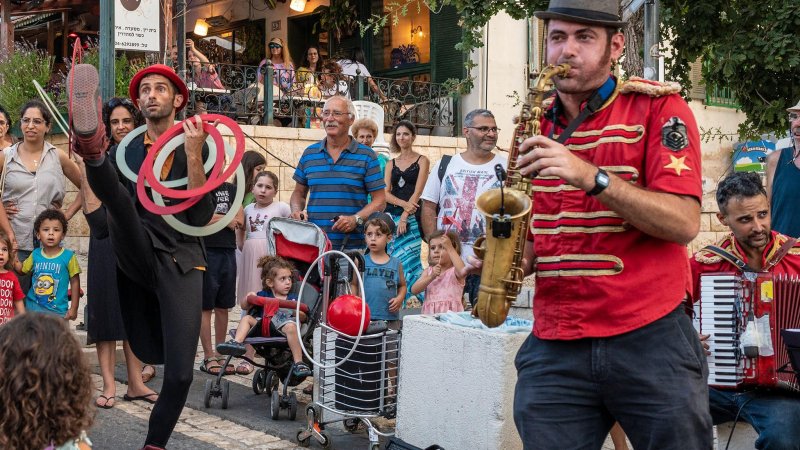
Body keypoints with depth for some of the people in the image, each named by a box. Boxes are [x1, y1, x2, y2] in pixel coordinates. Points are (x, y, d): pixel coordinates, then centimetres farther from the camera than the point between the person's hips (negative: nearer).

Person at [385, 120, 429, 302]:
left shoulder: (422, 161, 5)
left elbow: (417, 191, -4)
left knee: (407, 259, -12)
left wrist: (405, 216, -14)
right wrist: (402, 203, -13)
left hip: (411, 217, -4)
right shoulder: (391, 163, 17)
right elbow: (386, 193, 7)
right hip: (391, 215, 4)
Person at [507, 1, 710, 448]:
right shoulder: (536, 126, 12)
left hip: (652, 340, -3)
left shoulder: (657, 107, -3)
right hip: (553, 350, 4)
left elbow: (684, 223, -14)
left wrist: (591, 176, -24)